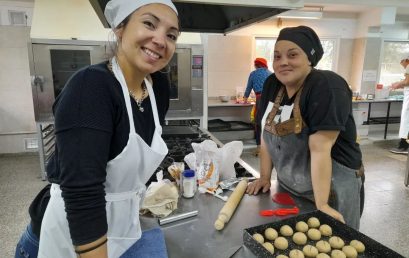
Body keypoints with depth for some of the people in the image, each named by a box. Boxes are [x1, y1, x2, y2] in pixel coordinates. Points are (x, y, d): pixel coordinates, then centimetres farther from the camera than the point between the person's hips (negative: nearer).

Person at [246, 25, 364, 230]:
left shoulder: (326, 87, -23)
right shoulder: (272, 84, -3)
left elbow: (319, 149, -29)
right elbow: (268, 133, 1)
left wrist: (322, 205, -27)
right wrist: (264, 177, 0)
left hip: (331, 190, -6)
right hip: (288, 188, 6)